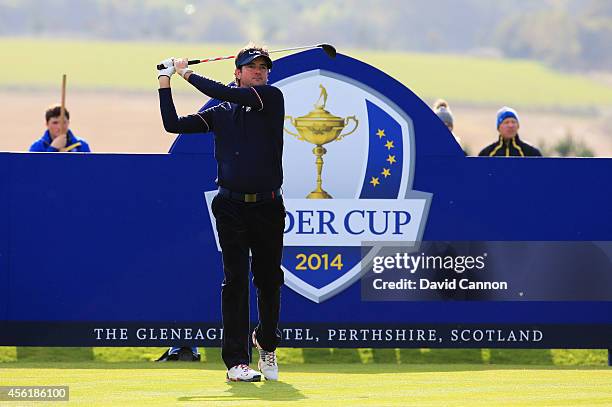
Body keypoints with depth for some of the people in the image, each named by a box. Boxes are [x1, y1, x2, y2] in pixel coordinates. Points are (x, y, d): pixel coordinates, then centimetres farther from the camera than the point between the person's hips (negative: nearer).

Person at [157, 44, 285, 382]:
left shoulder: (272, 98, 2)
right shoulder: (220, 113, 11)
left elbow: (226, 94, -10)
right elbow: (173, 124, 9)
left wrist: (188, 74, -1)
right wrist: (165, 82, 8)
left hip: (268, 208, 0)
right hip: (232, 208, 0)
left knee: (270, 281, 7)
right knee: (235, 281, -6)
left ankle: (266, 343, 32)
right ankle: (236, 361, -7)